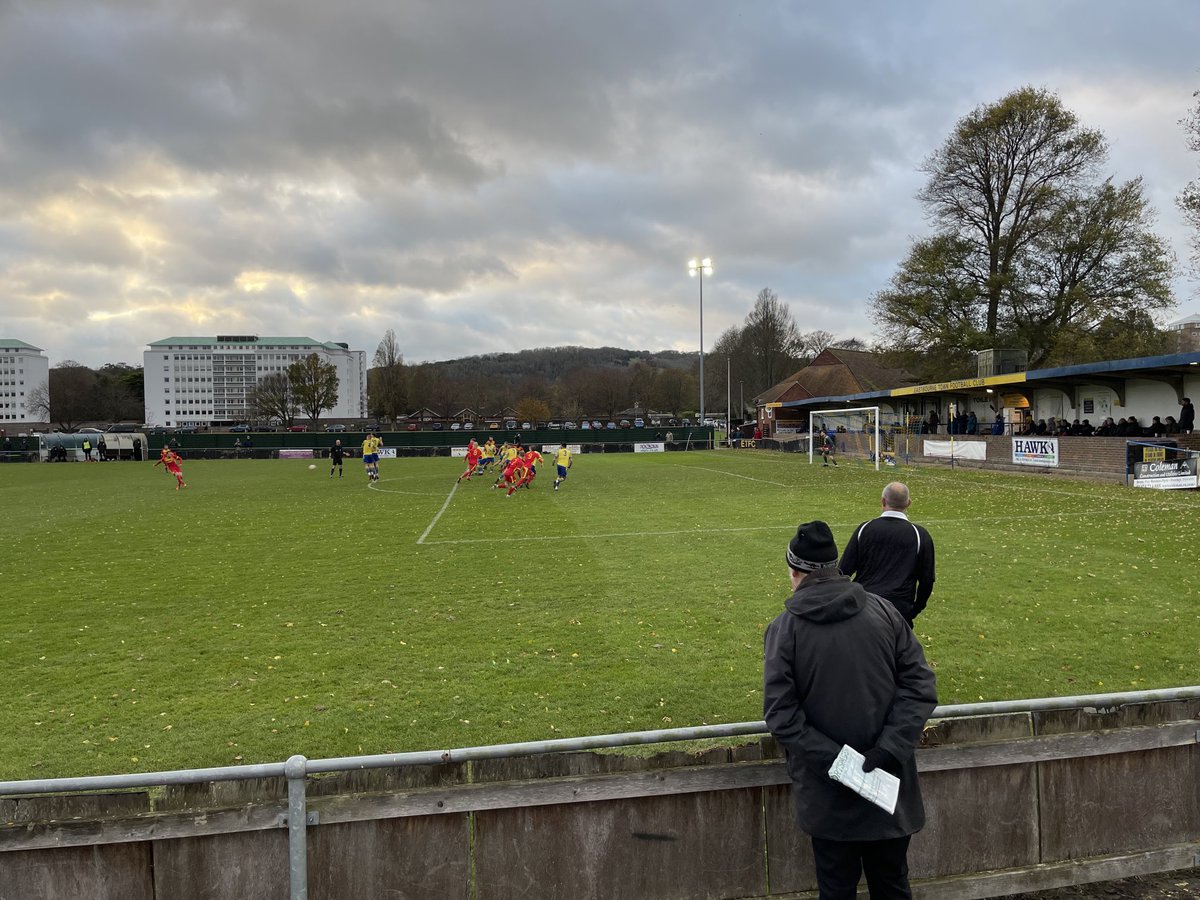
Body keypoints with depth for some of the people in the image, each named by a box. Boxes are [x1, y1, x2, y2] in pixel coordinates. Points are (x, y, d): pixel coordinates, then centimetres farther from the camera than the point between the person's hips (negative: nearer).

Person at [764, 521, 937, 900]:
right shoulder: (884, 611, -4)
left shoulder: (784, 628, -12)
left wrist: (832, 759, -15)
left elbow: (781, 715, -16)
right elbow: (920, 684, -7)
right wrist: (890, 748, -12)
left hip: (828, 795, -2)